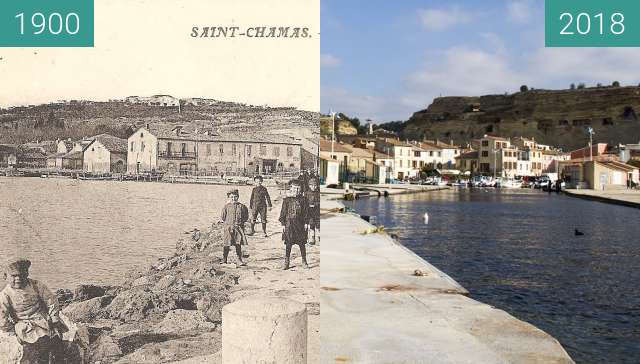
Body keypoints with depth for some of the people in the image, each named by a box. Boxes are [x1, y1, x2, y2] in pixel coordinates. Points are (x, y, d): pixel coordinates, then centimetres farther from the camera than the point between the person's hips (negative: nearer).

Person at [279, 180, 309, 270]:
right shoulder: (286, 200, 1)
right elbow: (283, 212, 2)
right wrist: (283, 223, -3)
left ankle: (304, 262, 16)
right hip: (289, 224, -1)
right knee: (288, 244, 2)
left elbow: (305, 212, 8)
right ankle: (286, 262, 11)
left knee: (302, 244, 4)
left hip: (300, 224, 1)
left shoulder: (302, 199, 5)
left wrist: (306, 223, 3)